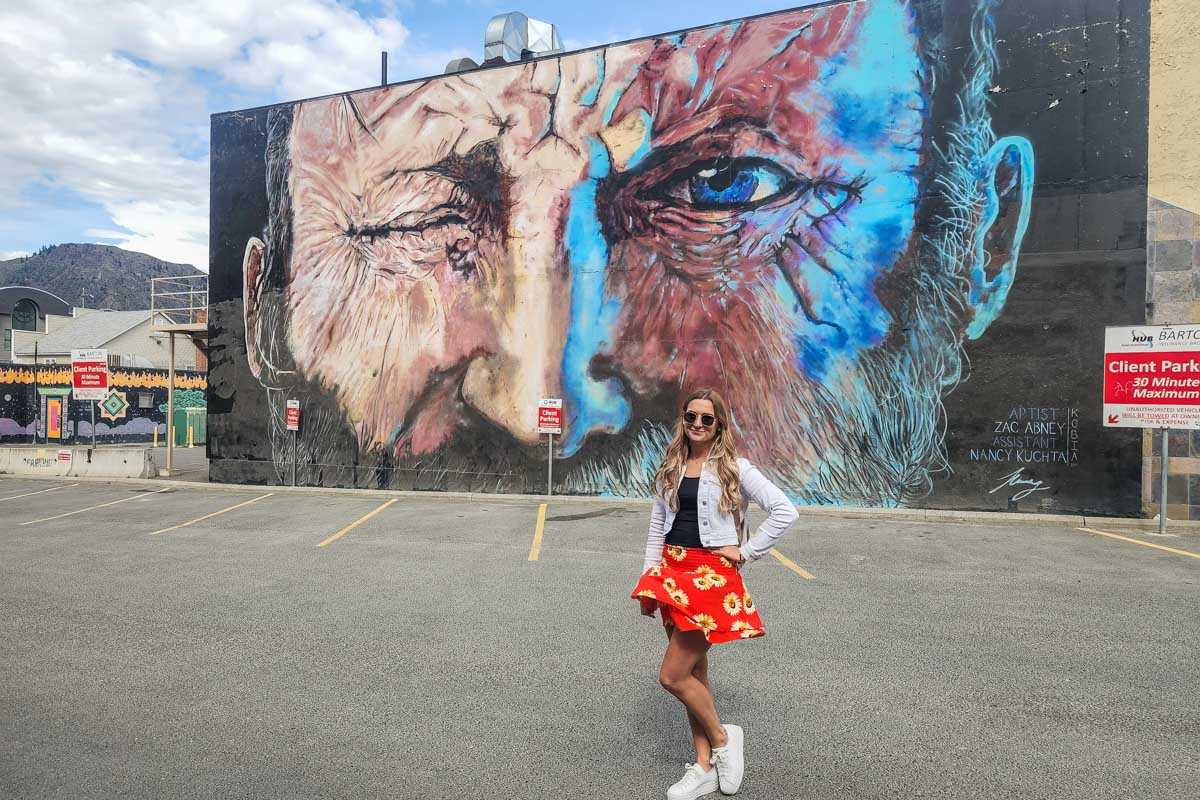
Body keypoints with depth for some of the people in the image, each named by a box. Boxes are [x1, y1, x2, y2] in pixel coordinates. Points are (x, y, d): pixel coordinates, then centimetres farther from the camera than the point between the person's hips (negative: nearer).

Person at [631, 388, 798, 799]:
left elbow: (785, 511, -11)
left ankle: (722, 739, 19)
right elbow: (656, 527, 12)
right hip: (673, 572, 6)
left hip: (712, 574, -5)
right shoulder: (670, 469, 8)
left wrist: (747, 552, -10)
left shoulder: (734, 468, -6)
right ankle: (704, 766, 26)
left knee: (673, 676, -7)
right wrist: (649, 580, 7)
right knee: (694, 671, 13)